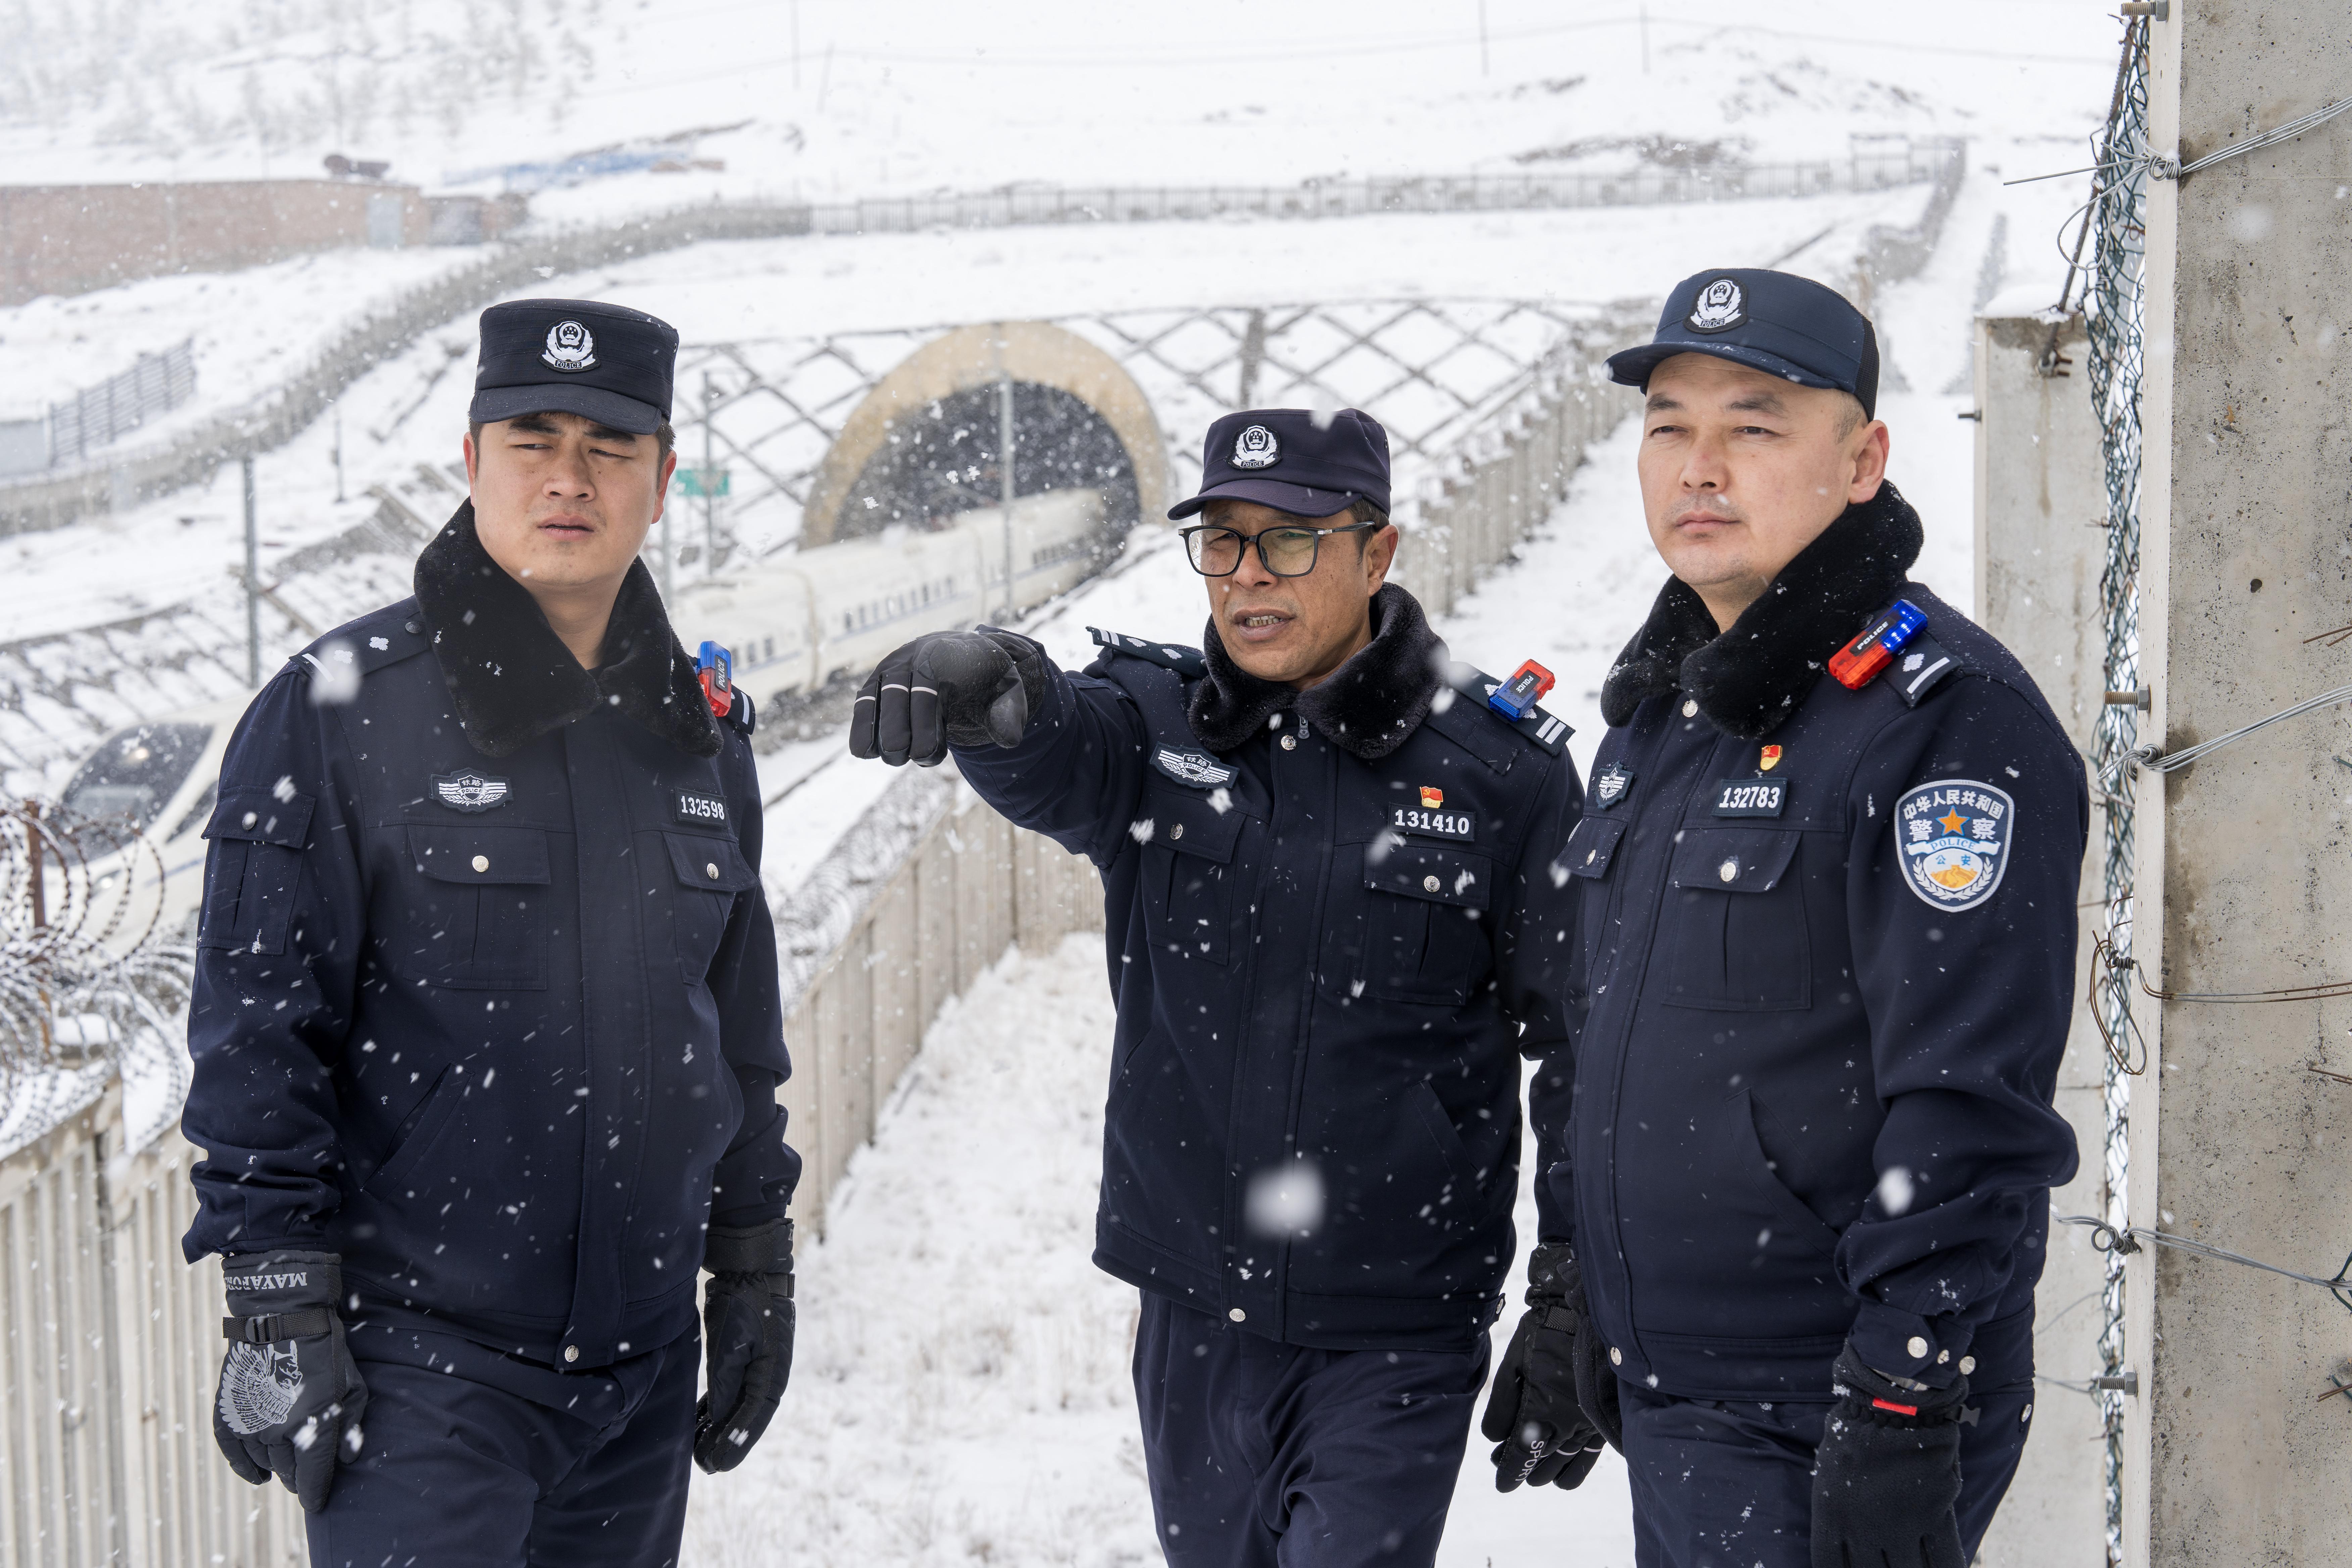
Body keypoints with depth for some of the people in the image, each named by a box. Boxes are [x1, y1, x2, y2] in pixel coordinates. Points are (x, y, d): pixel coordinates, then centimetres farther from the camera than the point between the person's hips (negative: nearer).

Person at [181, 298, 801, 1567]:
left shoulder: (698, 731, 10)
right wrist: (278, 1313, -13)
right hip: (415, 1364, -5)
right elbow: (257, 1034, -8)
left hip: (641, 1365, 6)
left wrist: (756, 1267, 17)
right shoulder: (340, 710, -7)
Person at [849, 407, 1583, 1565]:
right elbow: (1050, 760, -24)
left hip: (1396, 1328, -3)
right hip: (1194, 1308, 4)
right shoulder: (1154, 724, 0)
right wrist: (981, 688, -48)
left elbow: (1583, 1041, -1)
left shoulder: (1500, 767, -5)